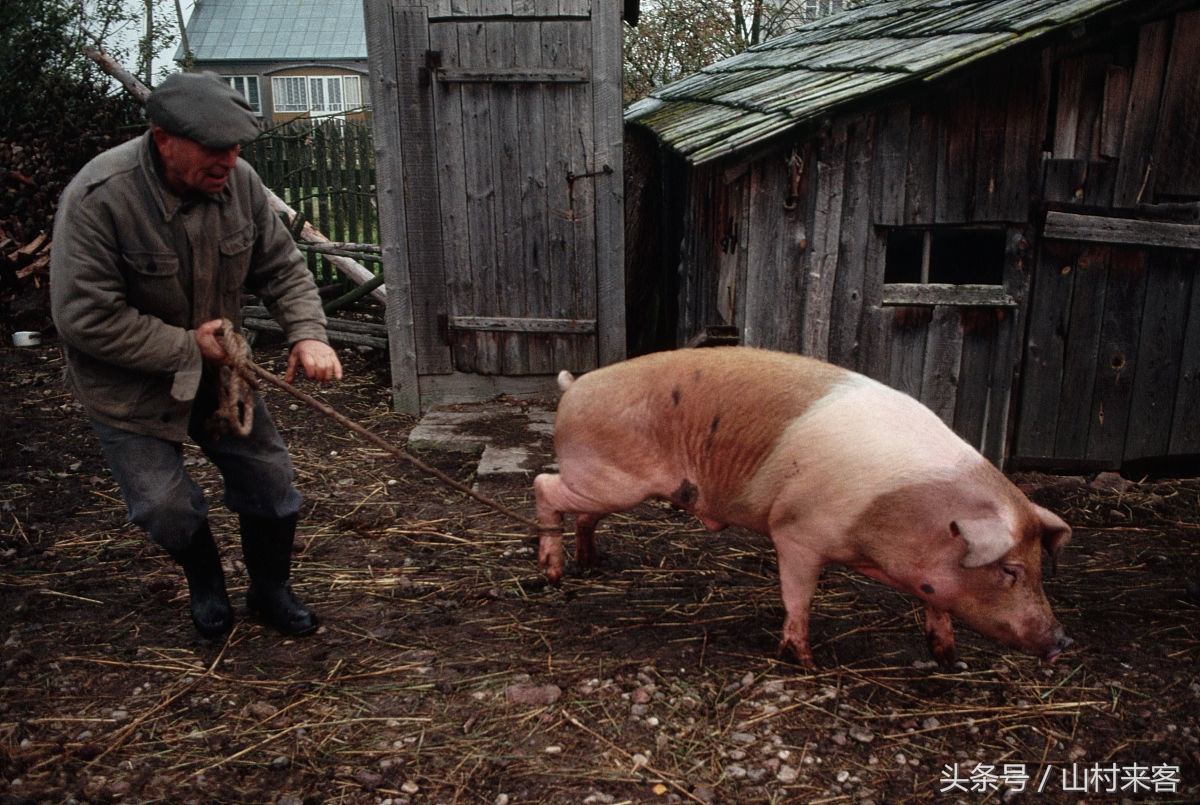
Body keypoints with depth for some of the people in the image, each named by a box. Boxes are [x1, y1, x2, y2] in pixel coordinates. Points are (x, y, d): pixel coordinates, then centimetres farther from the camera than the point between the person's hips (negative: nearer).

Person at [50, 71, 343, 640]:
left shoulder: (238, 180, -13)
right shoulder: (97, 199, -28)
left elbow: (281, 267, -3)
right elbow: (85, 320, -27)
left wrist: (307, 333, -20)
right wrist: (187, 348, -23)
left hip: (216, 365, 5)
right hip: (128, 385, -4)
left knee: (269, 476, 6)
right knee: (165, 504, -2)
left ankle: (271, 593, 30)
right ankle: (206, 586, 33)